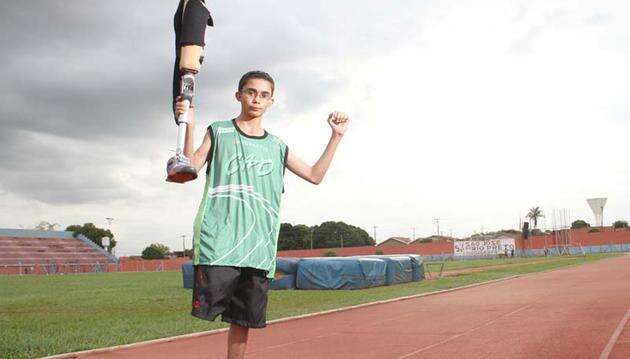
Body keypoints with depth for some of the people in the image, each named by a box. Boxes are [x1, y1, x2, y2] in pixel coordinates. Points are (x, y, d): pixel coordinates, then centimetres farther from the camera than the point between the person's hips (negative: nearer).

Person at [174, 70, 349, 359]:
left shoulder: (277, 146, 19)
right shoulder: (219, 132, 11)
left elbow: (315, 175, 20)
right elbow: (191, 167, -1)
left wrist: (336, 136, 16)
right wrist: (189, 126, -13)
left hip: (259, 245, 3)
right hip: (219, 238, -3)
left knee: (243, 319, 5)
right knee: (210, 301, -18)